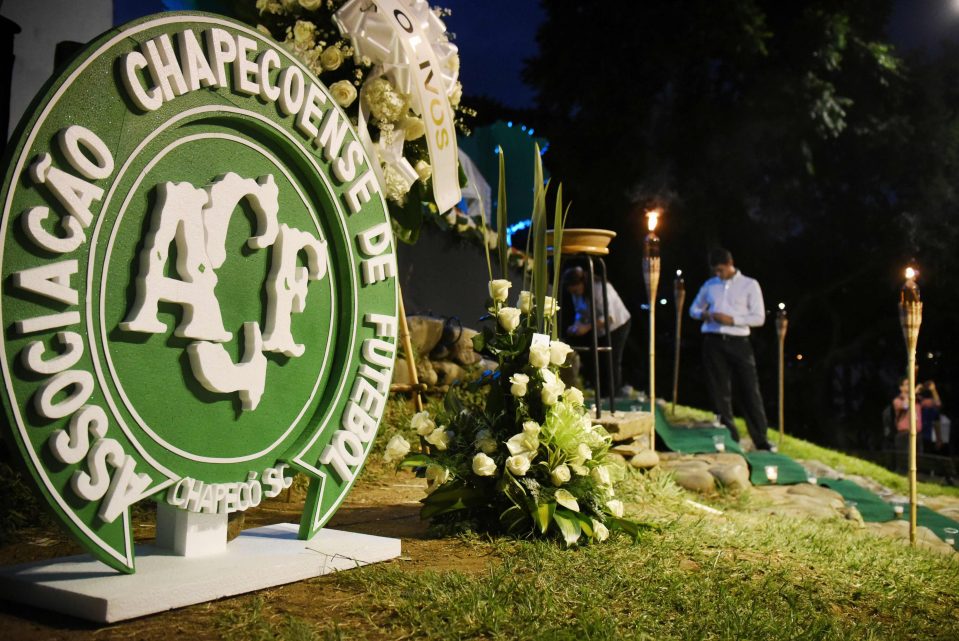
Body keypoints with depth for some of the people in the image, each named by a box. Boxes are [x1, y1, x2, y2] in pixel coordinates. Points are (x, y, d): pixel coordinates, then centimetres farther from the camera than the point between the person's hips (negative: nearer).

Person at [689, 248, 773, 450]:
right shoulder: (709, 285, 13)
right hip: (713, 341, 3)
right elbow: (694, 308, 23)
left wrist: (732, 319, -14)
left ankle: (761, 440, 1)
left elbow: (759, 318, 0)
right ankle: (729, 438, 11)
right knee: (719, 391, 3)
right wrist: (703, 314, -1)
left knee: (750, 390, -5)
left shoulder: (750, 285, 4)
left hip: (738, 342, -3)